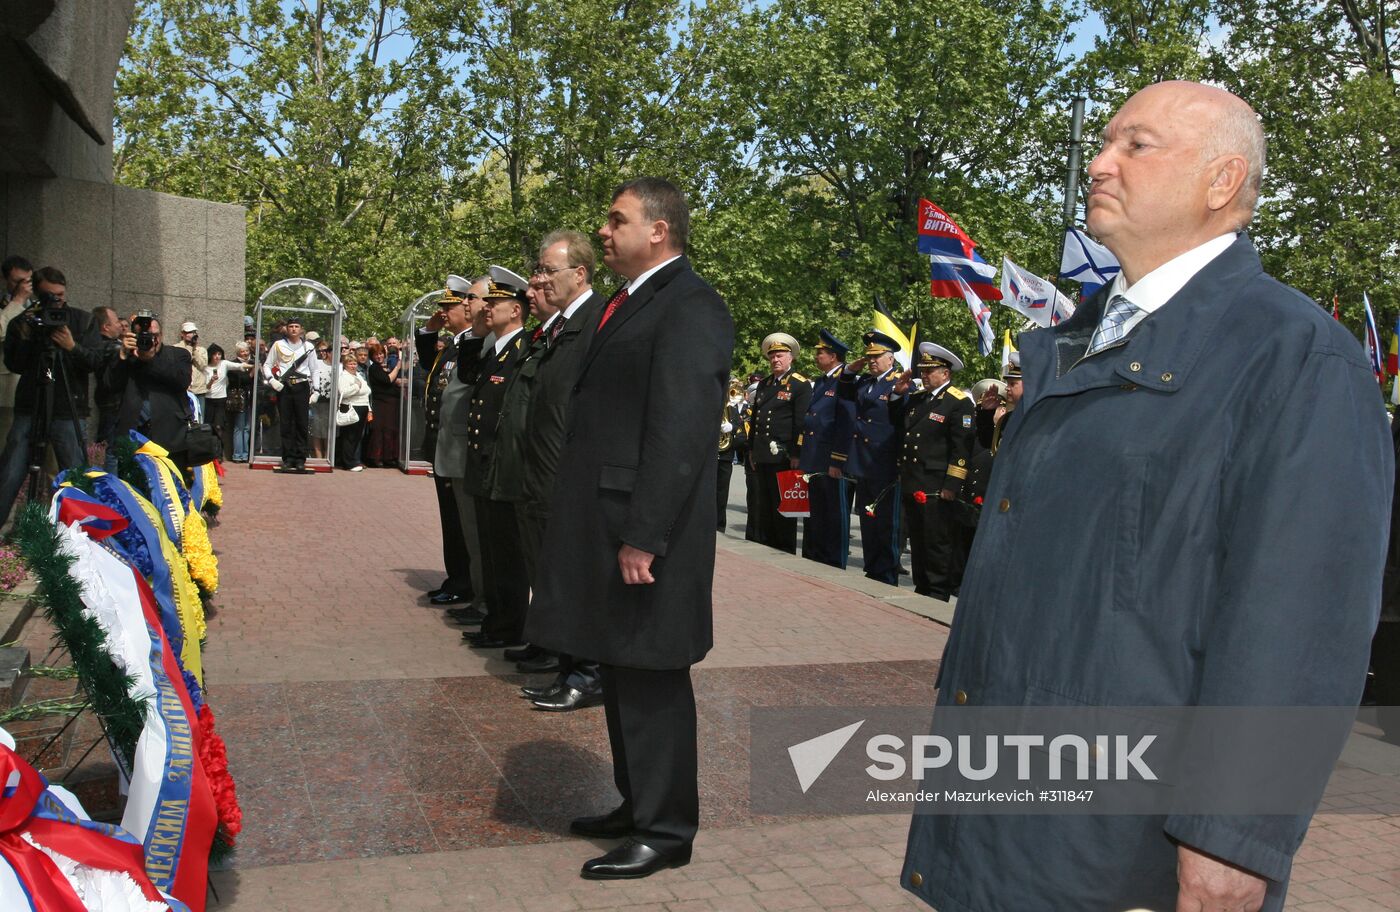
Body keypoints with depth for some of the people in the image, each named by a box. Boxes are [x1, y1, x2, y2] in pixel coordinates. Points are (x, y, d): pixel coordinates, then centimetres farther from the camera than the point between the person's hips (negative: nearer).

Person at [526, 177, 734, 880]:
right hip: (605, 529, 10)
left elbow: (680, 435, -22)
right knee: (621, 676, 18)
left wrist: (643, 538, -23)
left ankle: (665, 832, 15)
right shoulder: (630, 303, 16)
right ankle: (638, 805, 33)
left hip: (643, 536, -10)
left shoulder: (689, 308, -14)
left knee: (652, 685, 1)